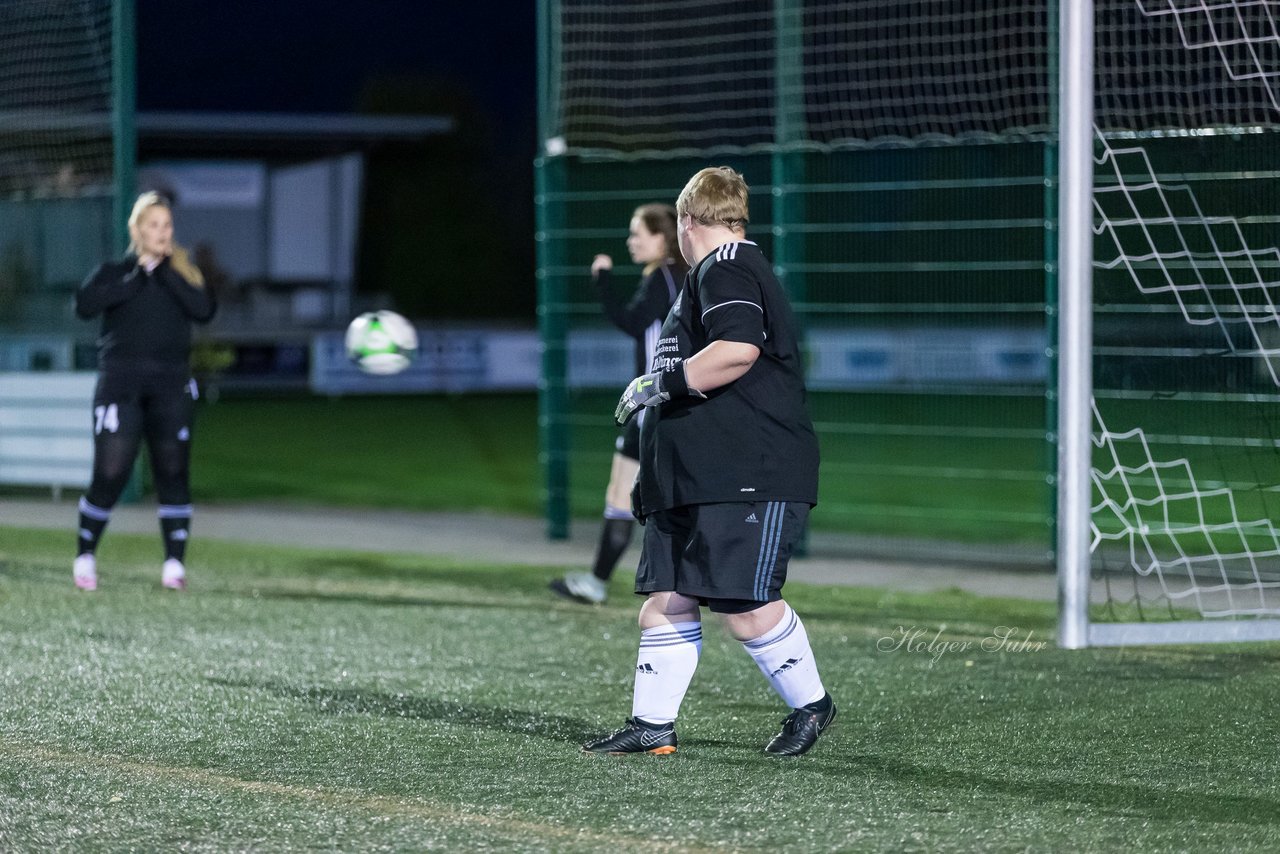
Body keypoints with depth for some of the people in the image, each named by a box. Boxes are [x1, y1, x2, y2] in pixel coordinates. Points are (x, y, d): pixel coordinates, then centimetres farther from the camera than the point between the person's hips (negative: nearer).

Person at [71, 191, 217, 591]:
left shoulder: (183, 274, 13)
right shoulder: (114, 272, 8)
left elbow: (204, 310, -6)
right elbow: (85, 304, -11)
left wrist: (165, 271, -8)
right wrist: (137, 278, -10)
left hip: (171, 386, 2)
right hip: (120, 383, -2)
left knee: (173, 474, -2)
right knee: (109, 475, -8)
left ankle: (174, 564, 3)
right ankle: (85, 556, 9)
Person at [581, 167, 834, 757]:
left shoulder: (726, 268, -8)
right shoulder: (718, 273, 25)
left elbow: (738, 350, -26)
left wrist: (661, 383, -15)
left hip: (749, 477, -11)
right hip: (694, 479, 11)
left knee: (744, 609, -11)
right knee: (664, 603, 5)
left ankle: (810, 704, 6)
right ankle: (652, 724, 7)